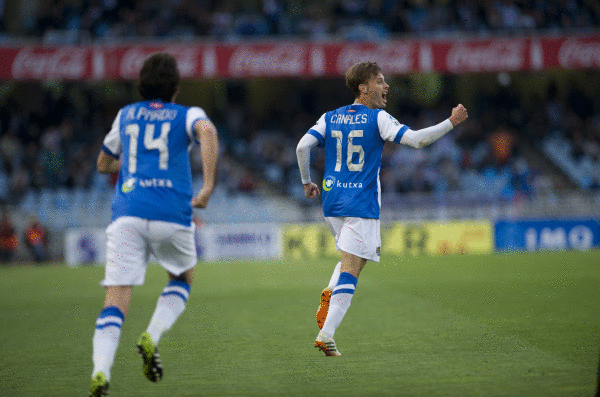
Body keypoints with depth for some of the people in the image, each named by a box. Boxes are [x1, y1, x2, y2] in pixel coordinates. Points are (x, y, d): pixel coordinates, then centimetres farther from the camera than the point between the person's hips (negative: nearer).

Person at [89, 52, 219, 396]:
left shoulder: (126, 115, 24)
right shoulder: (187, 115, 13)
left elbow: (104, 164, 36)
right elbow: (207, 131, -12)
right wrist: (209, 186, -14)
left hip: (127, 216, 2)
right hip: (171, 214, -2)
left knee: (116, 301, -4)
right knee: (183, 279, 26)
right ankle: (152, 337, 1)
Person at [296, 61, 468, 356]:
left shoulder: (330, 118, 9)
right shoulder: (377, 118, -6)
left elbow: (302, 147, 0)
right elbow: (416, 139, -13)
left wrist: (307, 182, 13)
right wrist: (451, 123, -5)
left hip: (332, 201, 6)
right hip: (361, 205, -6)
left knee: (363, 253, 28)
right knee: (350, 269, -6)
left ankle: (329, 296, 4)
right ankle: (326, 334, -15)